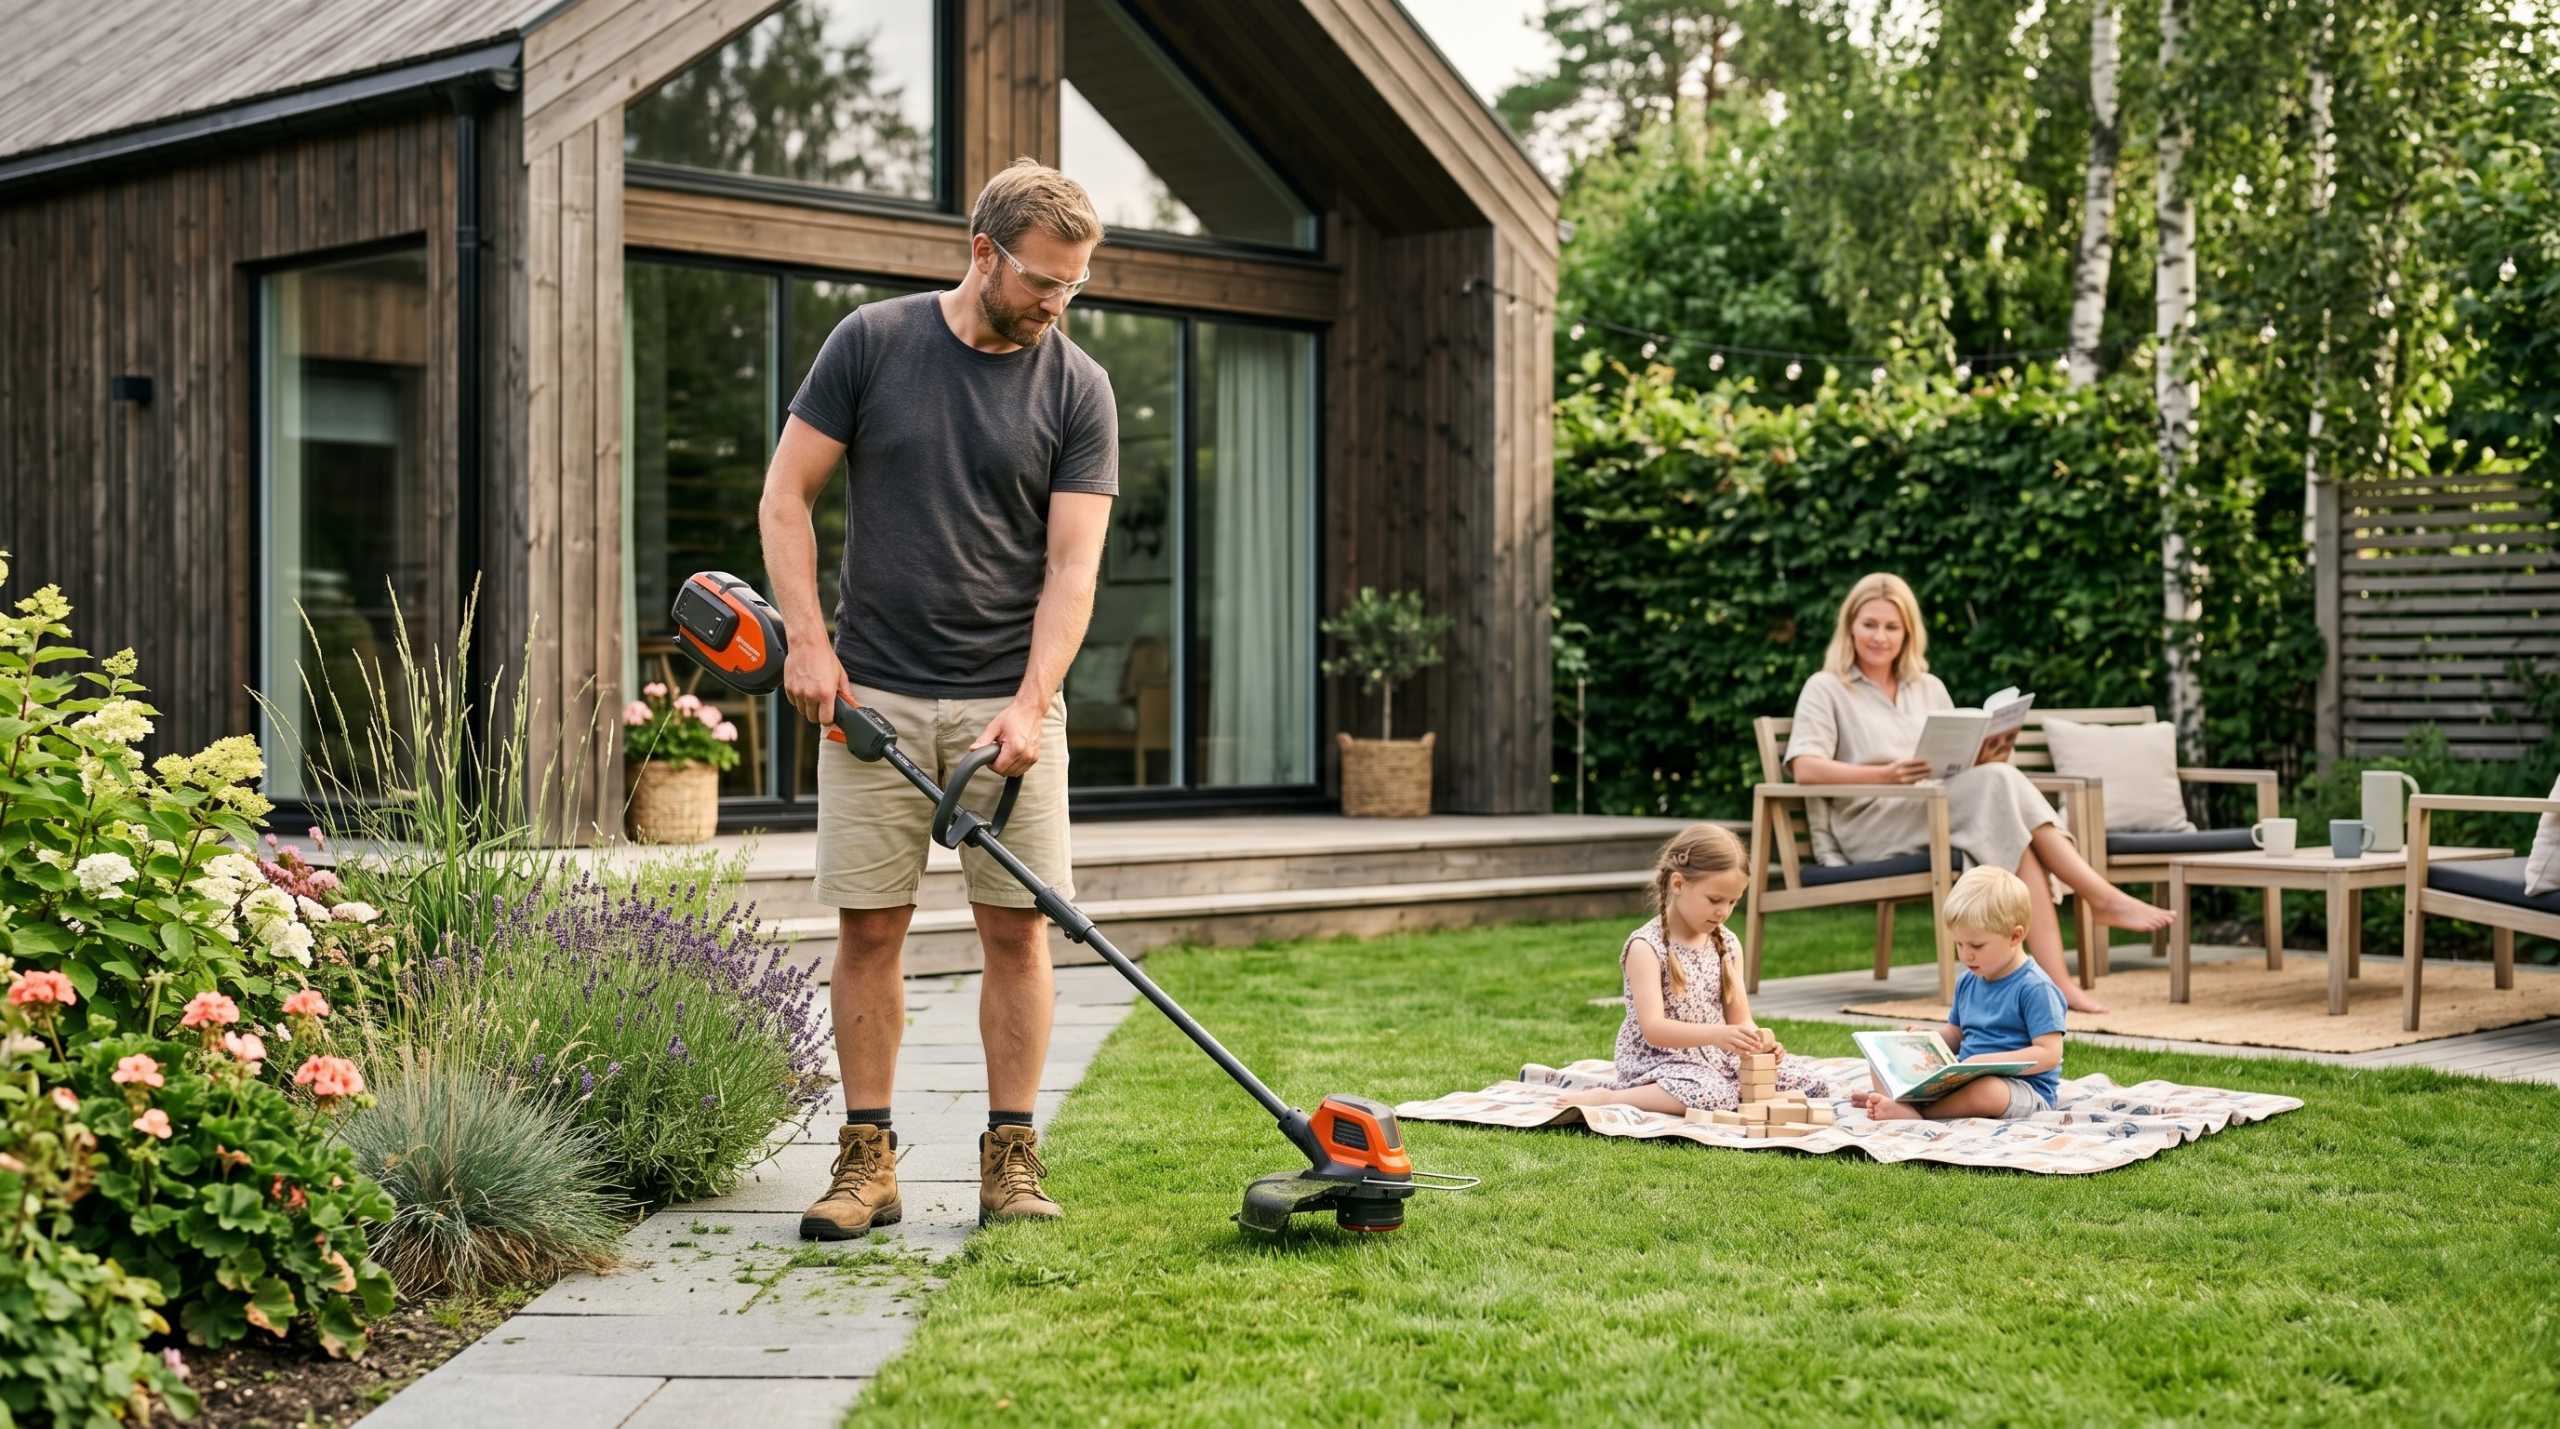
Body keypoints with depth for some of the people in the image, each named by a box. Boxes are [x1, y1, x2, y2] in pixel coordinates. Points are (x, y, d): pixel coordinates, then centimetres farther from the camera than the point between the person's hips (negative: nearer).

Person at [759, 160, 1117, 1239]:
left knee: (1015, 925, 0)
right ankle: (867, 1159, 10)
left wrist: (1031, 701, -17)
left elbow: (1072, 563, -5)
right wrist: (806, 637, -6)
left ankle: (1011, 1154, 10)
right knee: (869, 926, 1)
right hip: (872, 695, 0)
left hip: (1007, 699, 0)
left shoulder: (1077, 390, 1)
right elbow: (787, 495, 4)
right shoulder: (871, 343, 1)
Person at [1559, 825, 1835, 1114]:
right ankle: (1606, 1098, -20)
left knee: (1814, 1087, -4)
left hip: (1717, 1059, 8)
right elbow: (1653, 1028, -22)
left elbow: (1740, 1019, 8)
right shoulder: (1646, 947, -13)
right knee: (1713, 1097, -39)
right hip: (1660, 1062, -8)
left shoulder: (1728, 944, 8)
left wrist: (1758, 1042, -16)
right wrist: (1717, 1034, -36)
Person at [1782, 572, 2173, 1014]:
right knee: (2001, 783, -29)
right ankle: (2104, 898, -31)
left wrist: (1985, 758, -5)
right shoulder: (1825, 689, 8)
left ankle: (2055, 982, -42)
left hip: (1942, 819, 5)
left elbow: (1960, 762, 21)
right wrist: (1885, 774, -23)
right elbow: (1805, 768, -9)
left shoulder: (1929, 689, 25)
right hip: (1870, 825, -5)